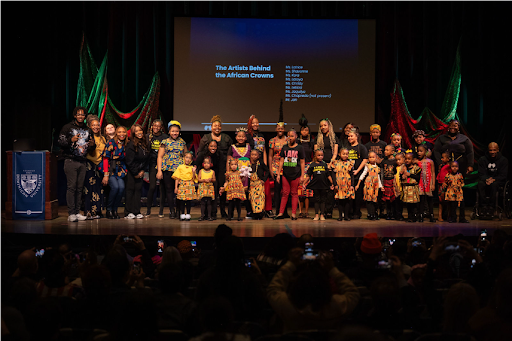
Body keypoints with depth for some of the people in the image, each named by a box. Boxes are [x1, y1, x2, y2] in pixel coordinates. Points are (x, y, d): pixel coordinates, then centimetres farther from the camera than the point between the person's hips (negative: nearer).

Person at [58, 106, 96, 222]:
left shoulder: (88, 130, 16)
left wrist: (92, 145, -4)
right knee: (71, 187, -8)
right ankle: (71, 213, -7)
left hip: (83, 161, 5)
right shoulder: (67, 127, 2)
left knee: (80, 188, 4)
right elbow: (60, 141, -4)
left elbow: (92, 146, 21)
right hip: (71, 160, -5)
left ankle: (77, 212, 9)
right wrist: (71, 140, -22)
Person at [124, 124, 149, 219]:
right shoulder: (131, 145, -14)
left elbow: (147, 159, 9)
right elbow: (129, 161, -14)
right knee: (130, 190, -5)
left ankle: (137, 212, 5)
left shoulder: (145, 143, 6)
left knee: (138, 189, 3)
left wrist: (143, 171, -1)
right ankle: (128, 212, -3)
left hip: (140, 172, 6)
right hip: (131, 172, -6)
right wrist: (135, 173, -10)